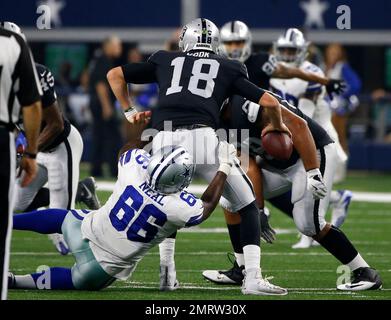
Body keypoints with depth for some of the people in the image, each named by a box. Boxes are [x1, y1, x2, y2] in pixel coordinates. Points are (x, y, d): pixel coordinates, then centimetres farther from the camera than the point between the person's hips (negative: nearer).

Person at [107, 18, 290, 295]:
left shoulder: (166, 61, 28)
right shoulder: (228, 69, 23)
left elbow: (115, 75, 34)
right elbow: (270, 102, 18)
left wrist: (129, 111, 42)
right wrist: (277, 126, 37)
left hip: (163, 140, 2)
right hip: (202, 136, -2)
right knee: (248, 206, 12)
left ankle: (167, 273, 21)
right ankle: (253, 278, -1)